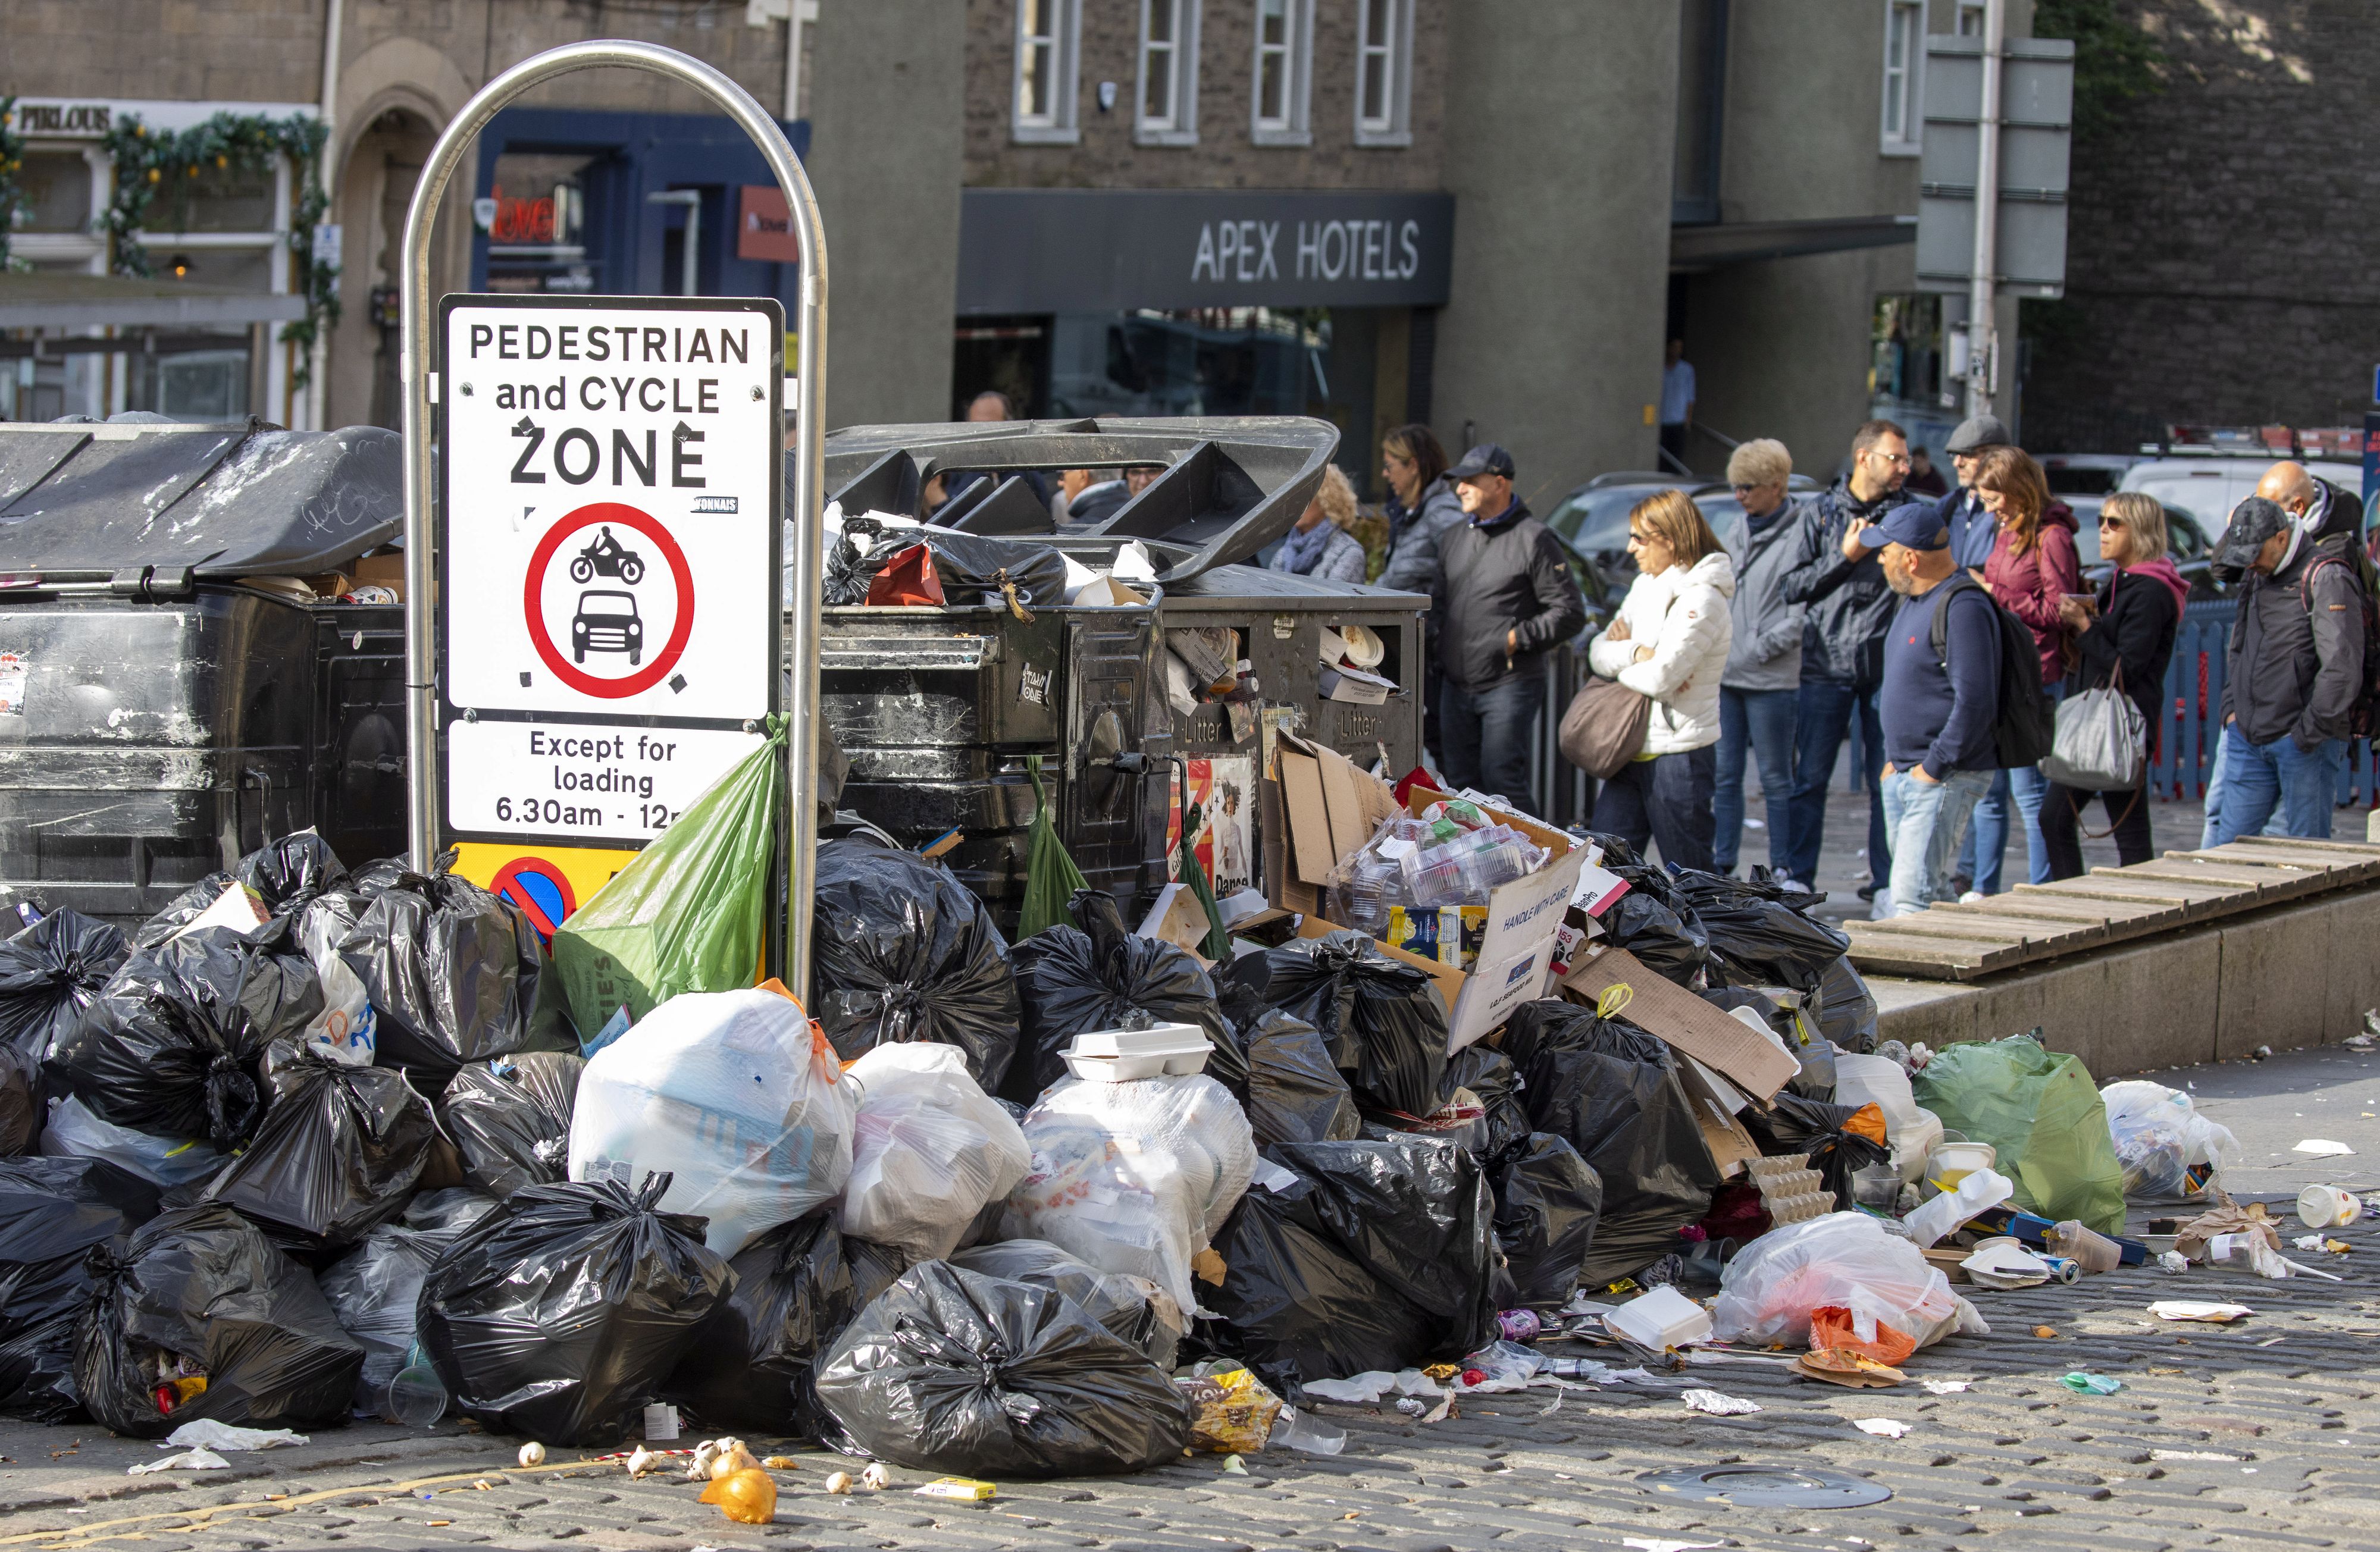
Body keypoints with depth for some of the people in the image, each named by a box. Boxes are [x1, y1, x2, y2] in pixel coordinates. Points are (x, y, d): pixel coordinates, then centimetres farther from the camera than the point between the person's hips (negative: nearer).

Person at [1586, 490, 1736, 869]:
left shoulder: (1701, 600, -15)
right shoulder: (1646, 585, 12)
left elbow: (1660, 678, -21)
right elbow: (1598, 652, 9)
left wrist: (1619, 659, -1)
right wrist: (1637, 653, -11)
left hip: (1679, 754, -8)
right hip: (1634, 752, 9)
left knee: (1691, 881, 0)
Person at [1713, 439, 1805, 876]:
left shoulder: (1799, 536, -8)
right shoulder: (1744, 534, 16)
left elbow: (1803, 614, -13)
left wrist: (1758, 649, -14)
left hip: (1770, 680, -7)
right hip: (1726, 675, 7)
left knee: (1775, 777, 0)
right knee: (1723, 774, 9)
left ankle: (1783, 869, 5)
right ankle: (1720, 864, 15)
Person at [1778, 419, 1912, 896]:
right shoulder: (1823, 513, 7)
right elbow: (1793, 587, 3)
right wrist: (1846, 556, -5)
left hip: (1886, 664, 0)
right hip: (1826, 662, 0)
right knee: (1811, 777, 0)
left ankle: (1886, 879, 8)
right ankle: (1798, 875, 5)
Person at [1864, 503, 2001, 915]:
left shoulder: (1963, 608, -17)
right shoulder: (1913, 601, 15)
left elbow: (1975, 700, -23)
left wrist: (1935, 767, -20)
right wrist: (1894, 757, 17)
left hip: (1945, 778, -10)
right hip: (1903, 774, 10)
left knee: (1913, 894, -16)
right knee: (1933, 893, 13)